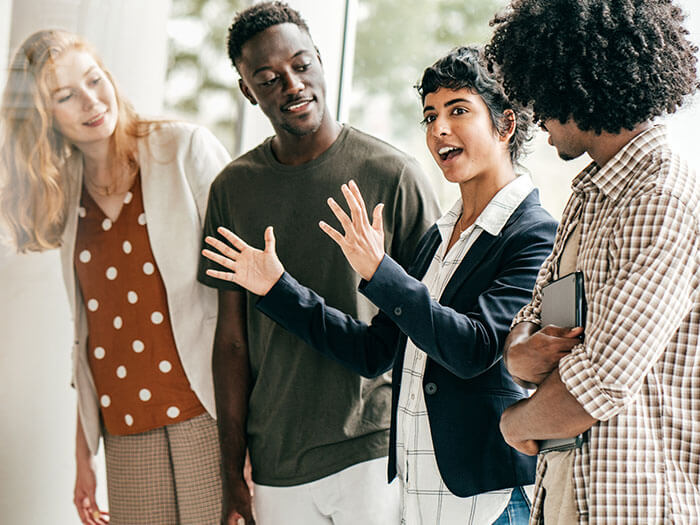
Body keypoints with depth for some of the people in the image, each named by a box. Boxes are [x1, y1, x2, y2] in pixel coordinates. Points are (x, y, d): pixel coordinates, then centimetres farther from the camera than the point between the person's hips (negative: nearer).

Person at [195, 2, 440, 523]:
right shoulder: (233, 189, 4)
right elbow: (233, 339, 7)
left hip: (377, 449, -3)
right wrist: (232, 475, 8)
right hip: (276, 462, 3)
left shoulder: (394, 175, -6)